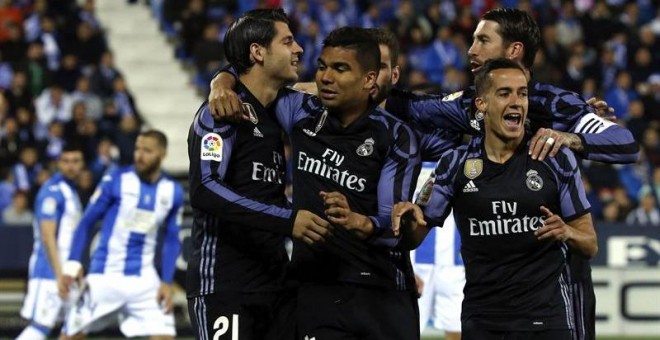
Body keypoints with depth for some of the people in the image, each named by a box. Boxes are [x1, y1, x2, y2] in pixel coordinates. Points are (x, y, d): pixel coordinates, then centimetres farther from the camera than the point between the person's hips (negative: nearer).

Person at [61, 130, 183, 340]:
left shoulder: (172, 192, 1)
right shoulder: (115, 180, -8)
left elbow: (171, 241, 10)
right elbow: (87, 222, -3)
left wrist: (167, 283, 0)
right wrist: (73, 263, -13)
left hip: (144, 278, 2)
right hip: (105, 275, -2)